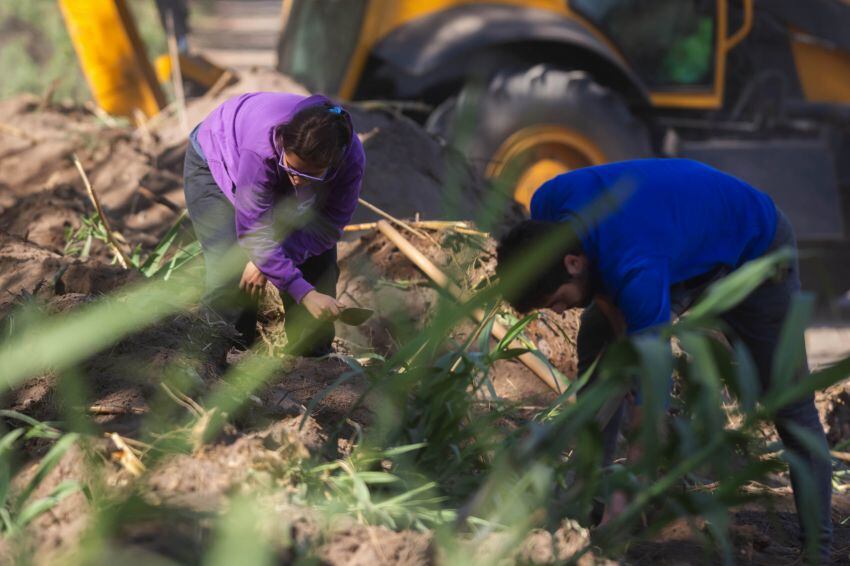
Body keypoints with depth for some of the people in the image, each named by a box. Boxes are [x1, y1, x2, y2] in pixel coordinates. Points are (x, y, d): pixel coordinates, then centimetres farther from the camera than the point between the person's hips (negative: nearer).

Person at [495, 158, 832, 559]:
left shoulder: (637, 274, -44)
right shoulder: (547, 205, -24)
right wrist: (613, 312, -17)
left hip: (754, 245, -8)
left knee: (787, 401, -9)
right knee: (596, 340, -4)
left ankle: (817, 546, -3)